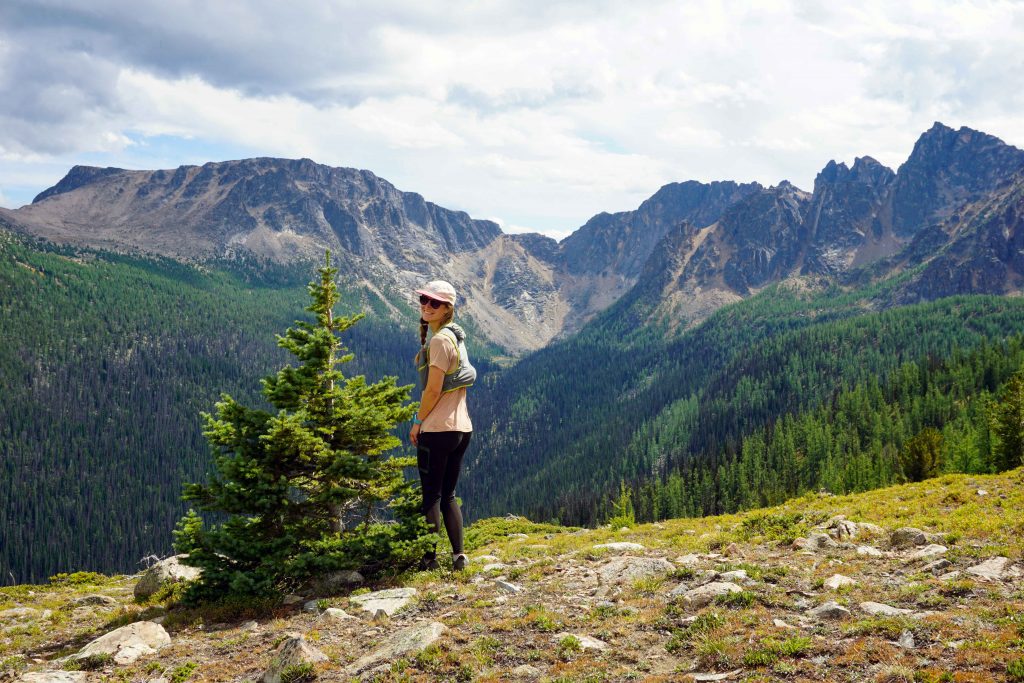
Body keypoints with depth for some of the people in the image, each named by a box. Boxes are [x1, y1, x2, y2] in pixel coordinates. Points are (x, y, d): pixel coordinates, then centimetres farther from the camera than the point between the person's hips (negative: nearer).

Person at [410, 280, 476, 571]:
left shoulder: (439, 339, -14)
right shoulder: (456, 336, 14)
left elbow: (433, 389, -17)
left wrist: (417, 422, -5)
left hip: (438, 429, -9)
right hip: (461, 427, 9)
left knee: (431, 495, -1)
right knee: (447, 495, 14)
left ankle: (430, 559, 3)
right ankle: (458, 556, 14)